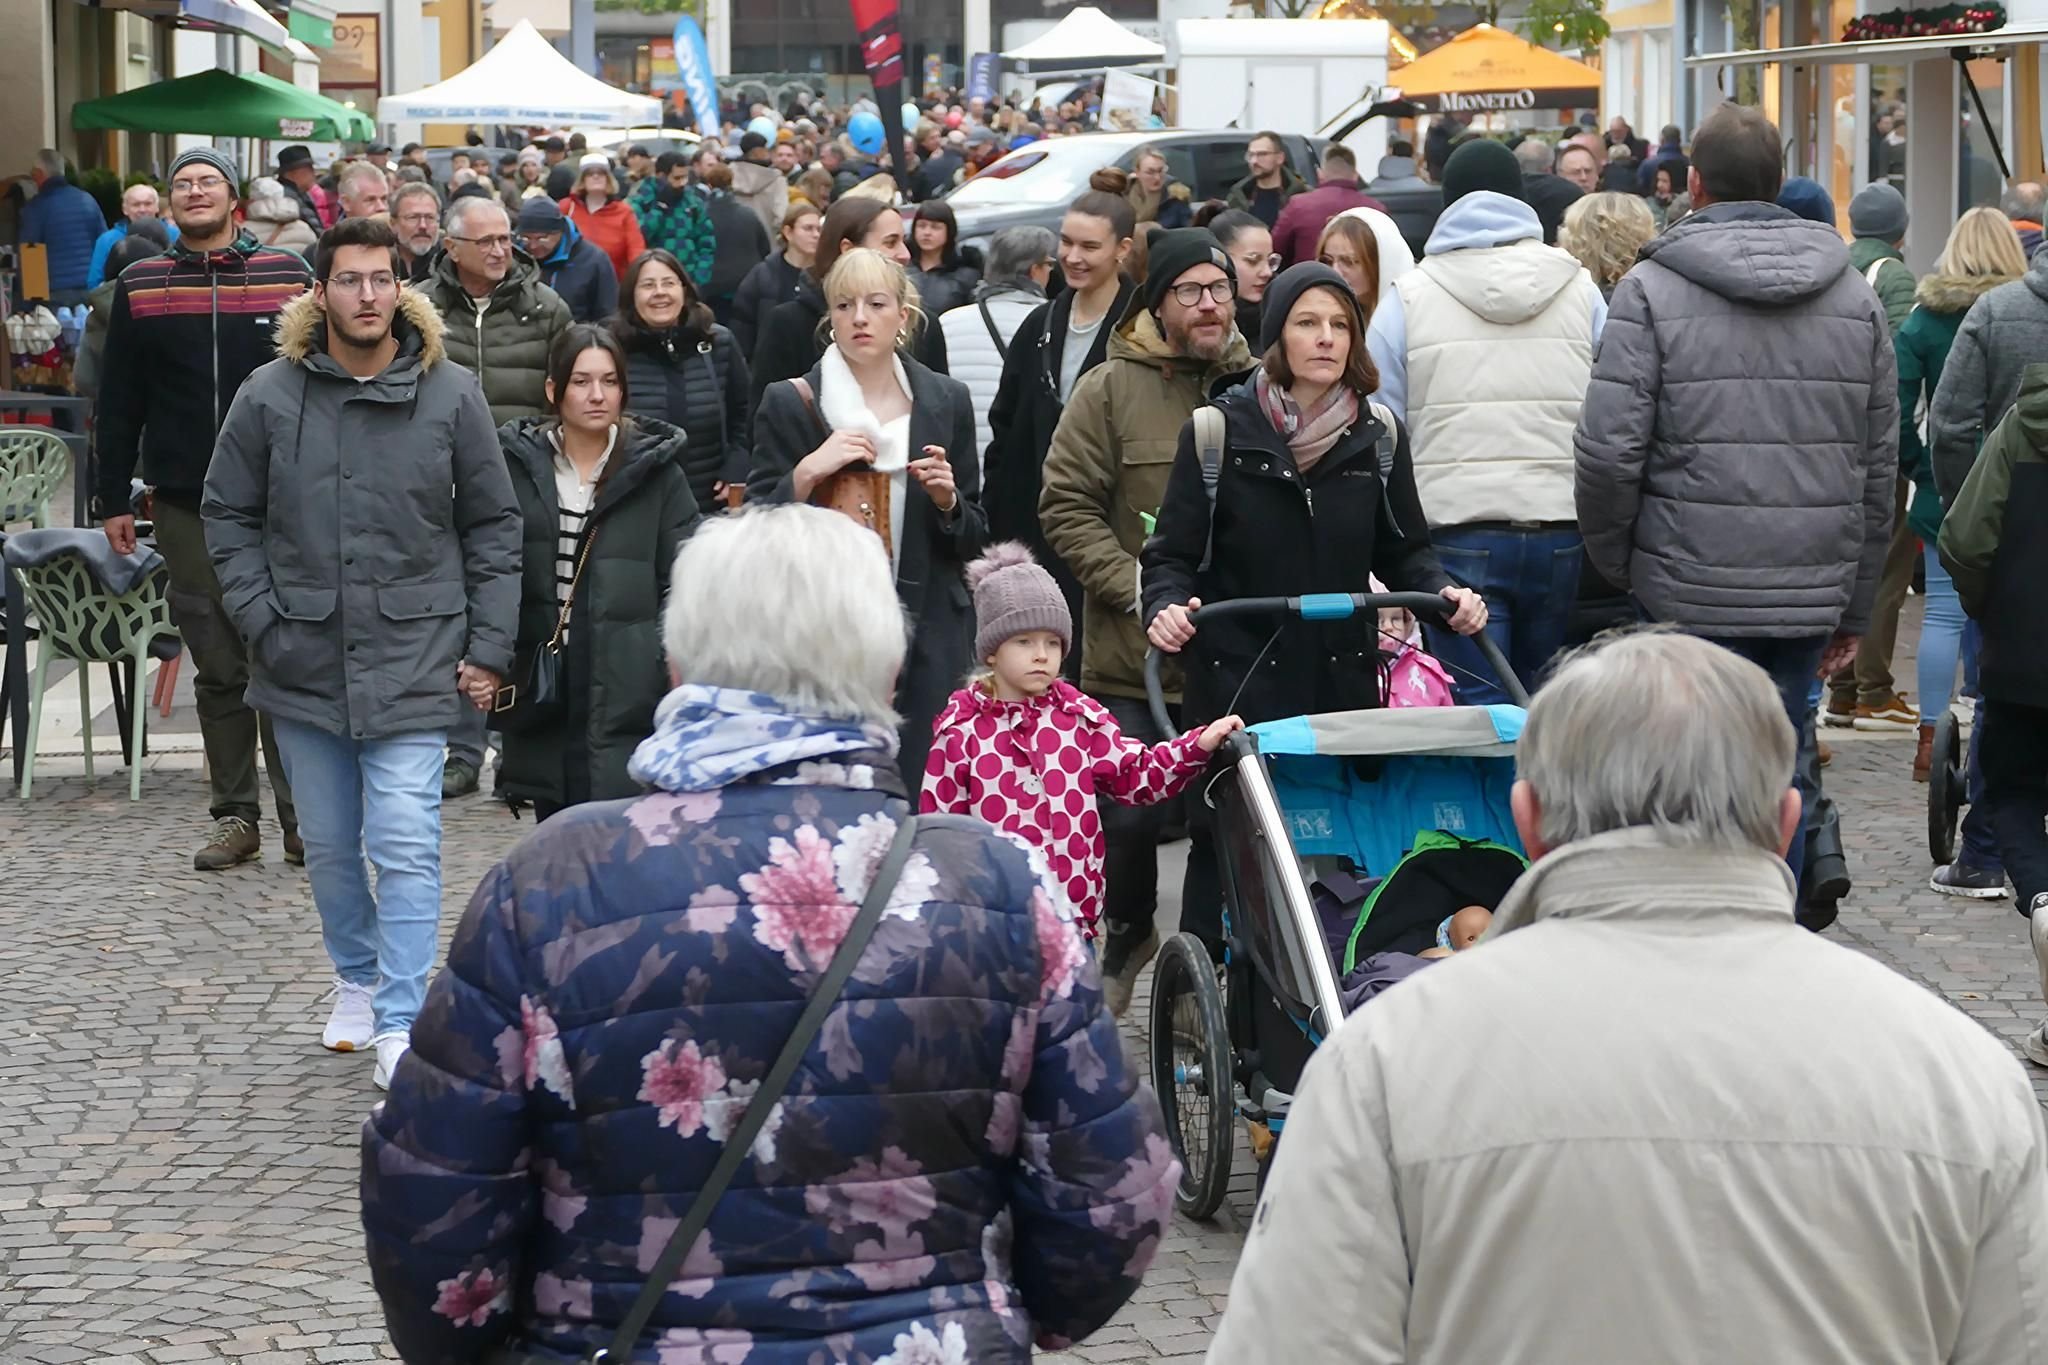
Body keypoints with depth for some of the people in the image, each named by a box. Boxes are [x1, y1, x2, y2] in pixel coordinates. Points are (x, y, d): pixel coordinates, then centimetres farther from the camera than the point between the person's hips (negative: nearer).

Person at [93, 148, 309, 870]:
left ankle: (304, 816, 4)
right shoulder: (139, 288, 8)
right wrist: (112, 499, 5)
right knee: (218, 669, 5)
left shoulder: (287, 275, 3)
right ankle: (235, 817, 12)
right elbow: (118, 402, 9)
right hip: (186, 506, 2)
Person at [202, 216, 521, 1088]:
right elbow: (228, 516, 8)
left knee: (406, 846, -11)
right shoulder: (270, 396, -1)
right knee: (329, 845, 14)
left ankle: (400, 1023, -8)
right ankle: (357, 982, 35)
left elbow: (493, 525, 4)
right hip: (305, 658, 2)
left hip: (412, 658, -2)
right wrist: (260, 621, -2)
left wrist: (488, 647, 0)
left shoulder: (450, 395, -2)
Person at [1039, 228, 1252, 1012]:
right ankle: (1126, 942, 20)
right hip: (1135, 656, -2)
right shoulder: (1110, 391, 1)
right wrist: (1139, 588, -12)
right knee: (1133, 815, -2)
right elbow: (1067, 508, -3)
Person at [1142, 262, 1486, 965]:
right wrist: (1165, 608, -20)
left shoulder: (1378, 438, 8)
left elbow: (1404, 551, 16)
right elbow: (1173, 555, 0)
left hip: (1344, 678, 3)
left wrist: (1443, 593, -3)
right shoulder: (1220, 431, -1)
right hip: (1237, 680, -3)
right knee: (1224, 848, -1)